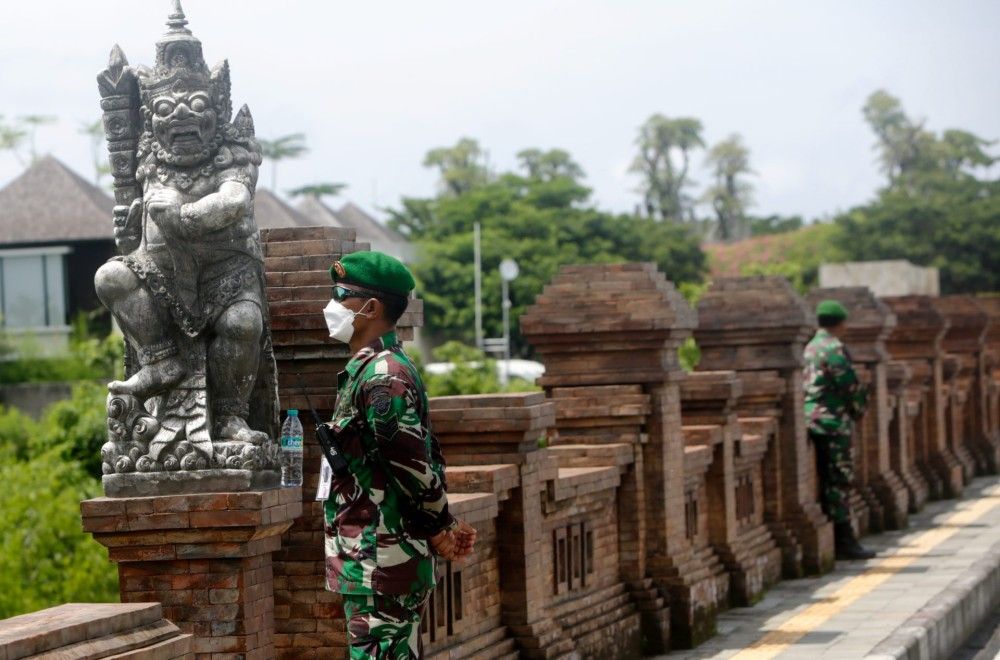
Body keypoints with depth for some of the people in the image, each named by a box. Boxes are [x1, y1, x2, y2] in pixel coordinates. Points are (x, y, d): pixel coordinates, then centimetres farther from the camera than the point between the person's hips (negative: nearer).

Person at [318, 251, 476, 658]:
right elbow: (421, 458, 18)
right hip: (378, 560, 10)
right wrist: (443, 529, 13)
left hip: (379, 562, -10)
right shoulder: (376, 369, 15)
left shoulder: (381, 377, -17)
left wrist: (440, 530, -8)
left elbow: (413, 464, -20)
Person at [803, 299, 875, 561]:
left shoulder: (810, 348, 16)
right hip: (833, 423, -9)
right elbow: (851, 386, -15)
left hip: (814, 421, 9)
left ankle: (827, 540, 14)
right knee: (839, 482, -7)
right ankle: (843, 541, -7)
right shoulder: (834, 348, -13)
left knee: (826, 482, 12)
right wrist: (859, 407, 4)